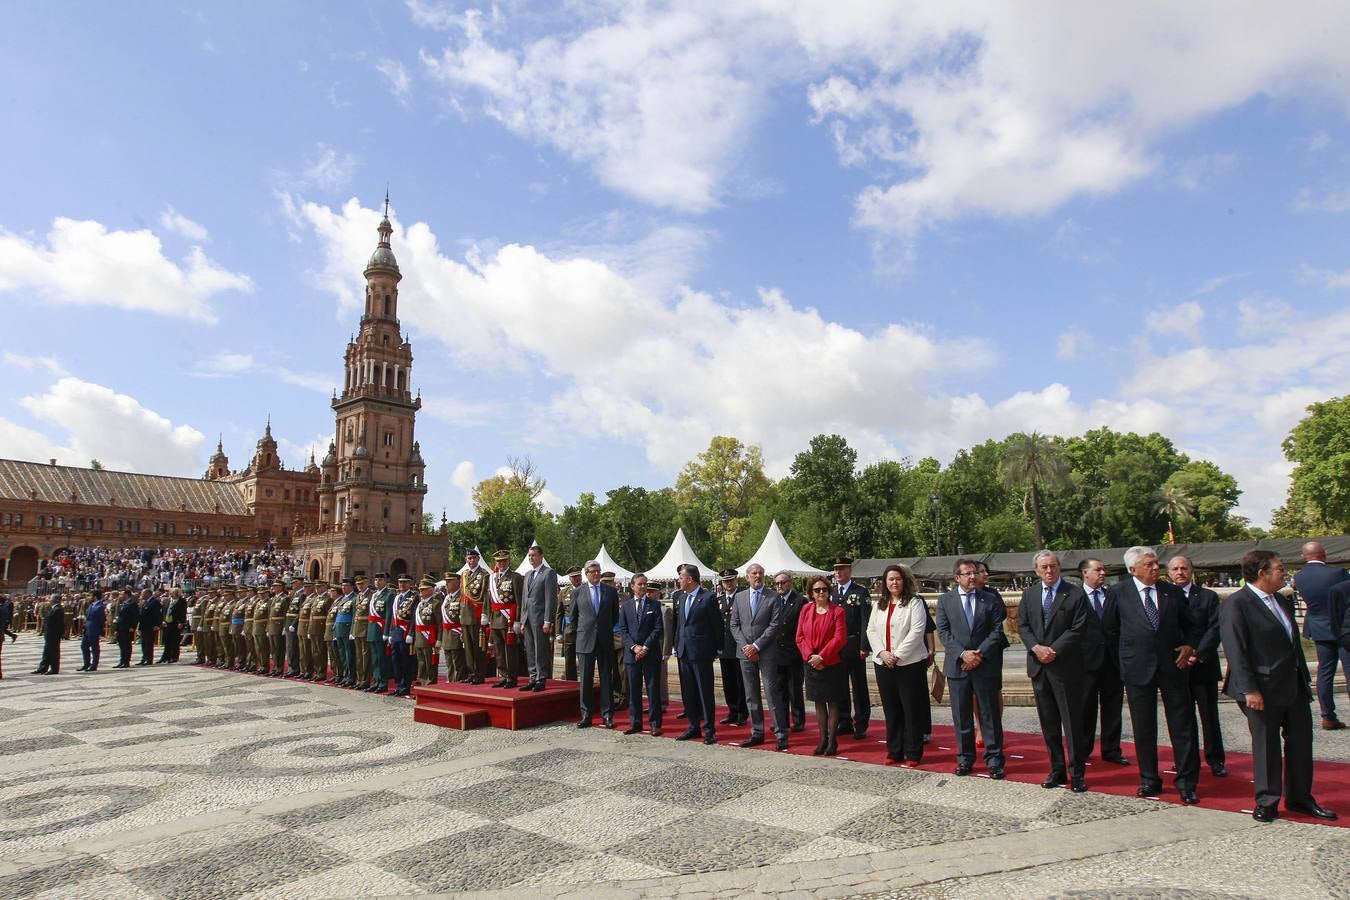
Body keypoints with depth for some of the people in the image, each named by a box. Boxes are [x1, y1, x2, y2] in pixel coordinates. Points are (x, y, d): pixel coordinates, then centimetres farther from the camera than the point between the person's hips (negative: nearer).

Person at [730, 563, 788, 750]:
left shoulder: (773, 597, -2)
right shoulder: (739, 597, 10)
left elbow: (776, 625, -8)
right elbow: (734, 624, 8)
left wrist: (756, 646, -12)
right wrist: (744, 646, -5)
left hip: (766, 652, -4)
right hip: (745, 652, 4)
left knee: (772, 693, -5)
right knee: (751, 696, 9)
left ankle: (781, 734, 3)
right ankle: (757, 733, 18)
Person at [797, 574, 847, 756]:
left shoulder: (837, 611, -7)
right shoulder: (806, 610, 5)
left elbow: (839, 638, -13)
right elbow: (800, 637, 3)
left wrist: (822, 657, -17)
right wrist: (810, 656, -11)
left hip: (832, 664, -4)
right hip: (812, 664, 4)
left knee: (833, 703, 3)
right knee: (819, 702, 10)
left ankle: (832, 741, 11)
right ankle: (823, 740, 19)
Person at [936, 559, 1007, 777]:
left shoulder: (991, 599, 4)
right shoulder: (945, 600, 4)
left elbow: (997, 630, -2)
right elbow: (943, 632, -1)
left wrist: (980, 653, -12)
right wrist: (962, 654, -13)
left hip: (986, 665, -1)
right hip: (957, 665, 1)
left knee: (990, 714, 4)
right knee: (961, 716, 8)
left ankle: (994, 760, 14)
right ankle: (965, 758, 19)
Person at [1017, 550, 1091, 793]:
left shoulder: (1075, 594, -5)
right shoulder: (1029, 594, 9)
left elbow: (1078, 629, -10)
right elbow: (1022, 625, 6)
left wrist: (1054, 650, -15)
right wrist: (1036, 648, -10)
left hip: (1066, 666, -4)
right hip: (1038, 666, 4)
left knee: (1073, 722, 0)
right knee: (1048, 723, 11)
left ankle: (1077, 774, 11)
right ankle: (1057, 770, 21)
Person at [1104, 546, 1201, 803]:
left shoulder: (1172, 592, 4)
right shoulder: (1119, 592, -2)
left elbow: (1190, 625, 16)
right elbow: (1109, 629, 7)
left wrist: (1189, 645, -2)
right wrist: (1123, 658, 7)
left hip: (1173, 665, 1)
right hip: (1137, 667, -1)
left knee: (1183, 726, 4)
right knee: (1143, 729, 8)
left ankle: (1186, 782, 16)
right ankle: (1149, 780, 22)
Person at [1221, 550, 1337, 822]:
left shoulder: (1282, 602, 12)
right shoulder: (1236, 604, -16)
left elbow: (1293, 643, 18)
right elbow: (1235, 650, -19)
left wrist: (1303, 676, 15)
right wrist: (1249, 689, -22)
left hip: (1295, 686, 8)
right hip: (1264, 689, -8)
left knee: (1301, 741, 14)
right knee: (1266, 745, 4)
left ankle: (1300, 798, 29)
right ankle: (1267, 802, 17)